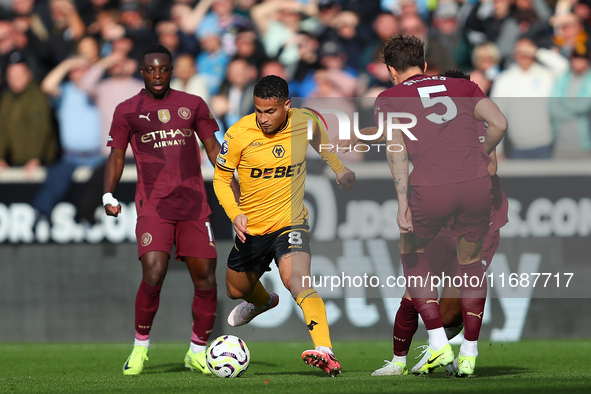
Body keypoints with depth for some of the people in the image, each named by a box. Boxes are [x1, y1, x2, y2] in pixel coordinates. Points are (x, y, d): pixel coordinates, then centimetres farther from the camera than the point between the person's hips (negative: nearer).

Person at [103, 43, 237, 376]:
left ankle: (198, 353, 15)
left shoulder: (193, 105, 11)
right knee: (153, 276, -19)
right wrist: (109, 194, -3)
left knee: (205, 279, -2)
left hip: (194, 205, 2)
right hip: (153, 207, -2)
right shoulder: (127, 111, 7)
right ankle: (141, 345, 2)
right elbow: (117, 155, 11)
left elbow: (213, 148, 16)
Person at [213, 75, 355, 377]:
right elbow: (221, 178, -3)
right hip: (251, 228, 3)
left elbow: (320, 142, 18)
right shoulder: (239, 134, -15)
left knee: (296, 280, -30)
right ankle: (263, 301, 63)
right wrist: (234, 213, -19)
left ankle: (326, 353, -44)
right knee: (237, 290, 24)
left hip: (290, 223, -3)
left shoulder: (305, 123, -10)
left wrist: (339, 169, 12)